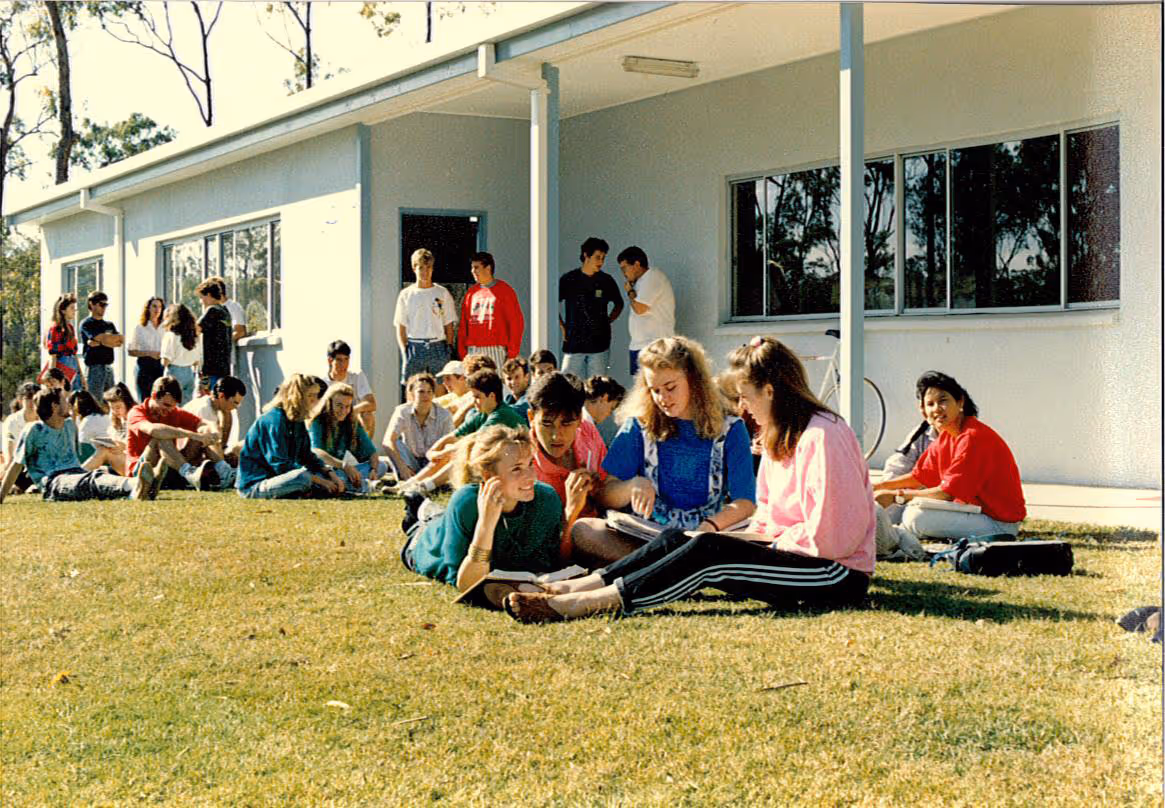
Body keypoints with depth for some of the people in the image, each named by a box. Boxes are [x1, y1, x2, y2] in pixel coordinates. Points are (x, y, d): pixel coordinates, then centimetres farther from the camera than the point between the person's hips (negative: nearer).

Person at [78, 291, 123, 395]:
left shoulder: (109, 325, 18)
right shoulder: (86, 324, -3)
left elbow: (119, 342, 1)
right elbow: (104, 339, -15)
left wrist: (97, 342, -11)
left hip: (108, 367, 7)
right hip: (94, 367, -7)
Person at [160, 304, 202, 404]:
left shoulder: (170, 335, -10)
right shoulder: (196, 336, 4)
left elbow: (165, 361, -11)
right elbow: (197, 362, 8)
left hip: (174, 373, -5)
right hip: (190, 372, 5)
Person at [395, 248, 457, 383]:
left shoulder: (443, 293, 8)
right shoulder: (406, 295, 8)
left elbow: (449, 325, 10)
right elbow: (400, 327, 8)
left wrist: (449, 347, 0)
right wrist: (404, 350, -4)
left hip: (438, 347, 0)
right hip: (414, 347, 0)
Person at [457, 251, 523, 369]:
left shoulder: (504, 290, 2)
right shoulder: (471, 292, 14)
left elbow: (517, 322, -2)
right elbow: (463, 325, 14)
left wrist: (512, 353, -9)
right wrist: (462, 353, 4)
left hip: (496, 350, -4)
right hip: (473, 352, 4)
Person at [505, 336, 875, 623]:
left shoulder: (822, 436, -17)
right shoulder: (782, 435, 16)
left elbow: (830, 536, -22)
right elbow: (769, 515, 19)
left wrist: (770, 542, -12)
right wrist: (750, 536, -1)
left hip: (838, 577, -10)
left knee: (709, 551, -24)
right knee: (676, 538, -4)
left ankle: (584, 603, -28)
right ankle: (572, 587, -14)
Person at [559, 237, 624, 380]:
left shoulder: (606, 281, 6)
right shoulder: (568, 279, 1)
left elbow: (619, 304, 22)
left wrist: (607, 322, 8)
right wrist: (562, 327, 5)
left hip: (599, 344, 1)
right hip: (573, 343, -1)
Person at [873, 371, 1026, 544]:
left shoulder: (973, 437, -23)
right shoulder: (946, 438, 8)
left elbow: (948, 492, -24)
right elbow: (918, 476, 16)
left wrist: (897, 496, -19)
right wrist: (877, 486, 6)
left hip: (999, 522, -10)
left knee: (916, 517, -22)